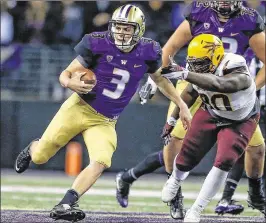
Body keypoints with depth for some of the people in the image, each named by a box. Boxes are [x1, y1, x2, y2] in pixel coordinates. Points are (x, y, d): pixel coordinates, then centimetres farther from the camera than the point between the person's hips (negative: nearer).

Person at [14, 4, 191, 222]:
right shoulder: (98, 45, -16)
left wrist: (182, 104, 15)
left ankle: (65, 205, -20)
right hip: (79, 109, -2)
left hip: (105, 122, 2)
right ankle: (32, 148, 43)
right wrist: (71, 83, -33)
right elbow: (65, 74, -9)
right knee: (40, 157, 4)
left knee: (100, 163, -22)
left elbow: (160, 79, 15)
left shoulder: (147, 53, -6)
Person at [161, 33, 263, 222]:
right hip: (211, 113, 5)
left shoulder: (239, 75, -40)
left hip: (239, 122, -4)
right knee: (187, 157, 4)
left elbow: (219, 84, -63)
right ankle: (175, 180, 44)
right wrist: (172, 120, 12)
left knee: (224, 162, -18)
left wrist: (184, 74, -71)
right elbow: (190, 93, 2)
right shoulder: (198, 74, -20)